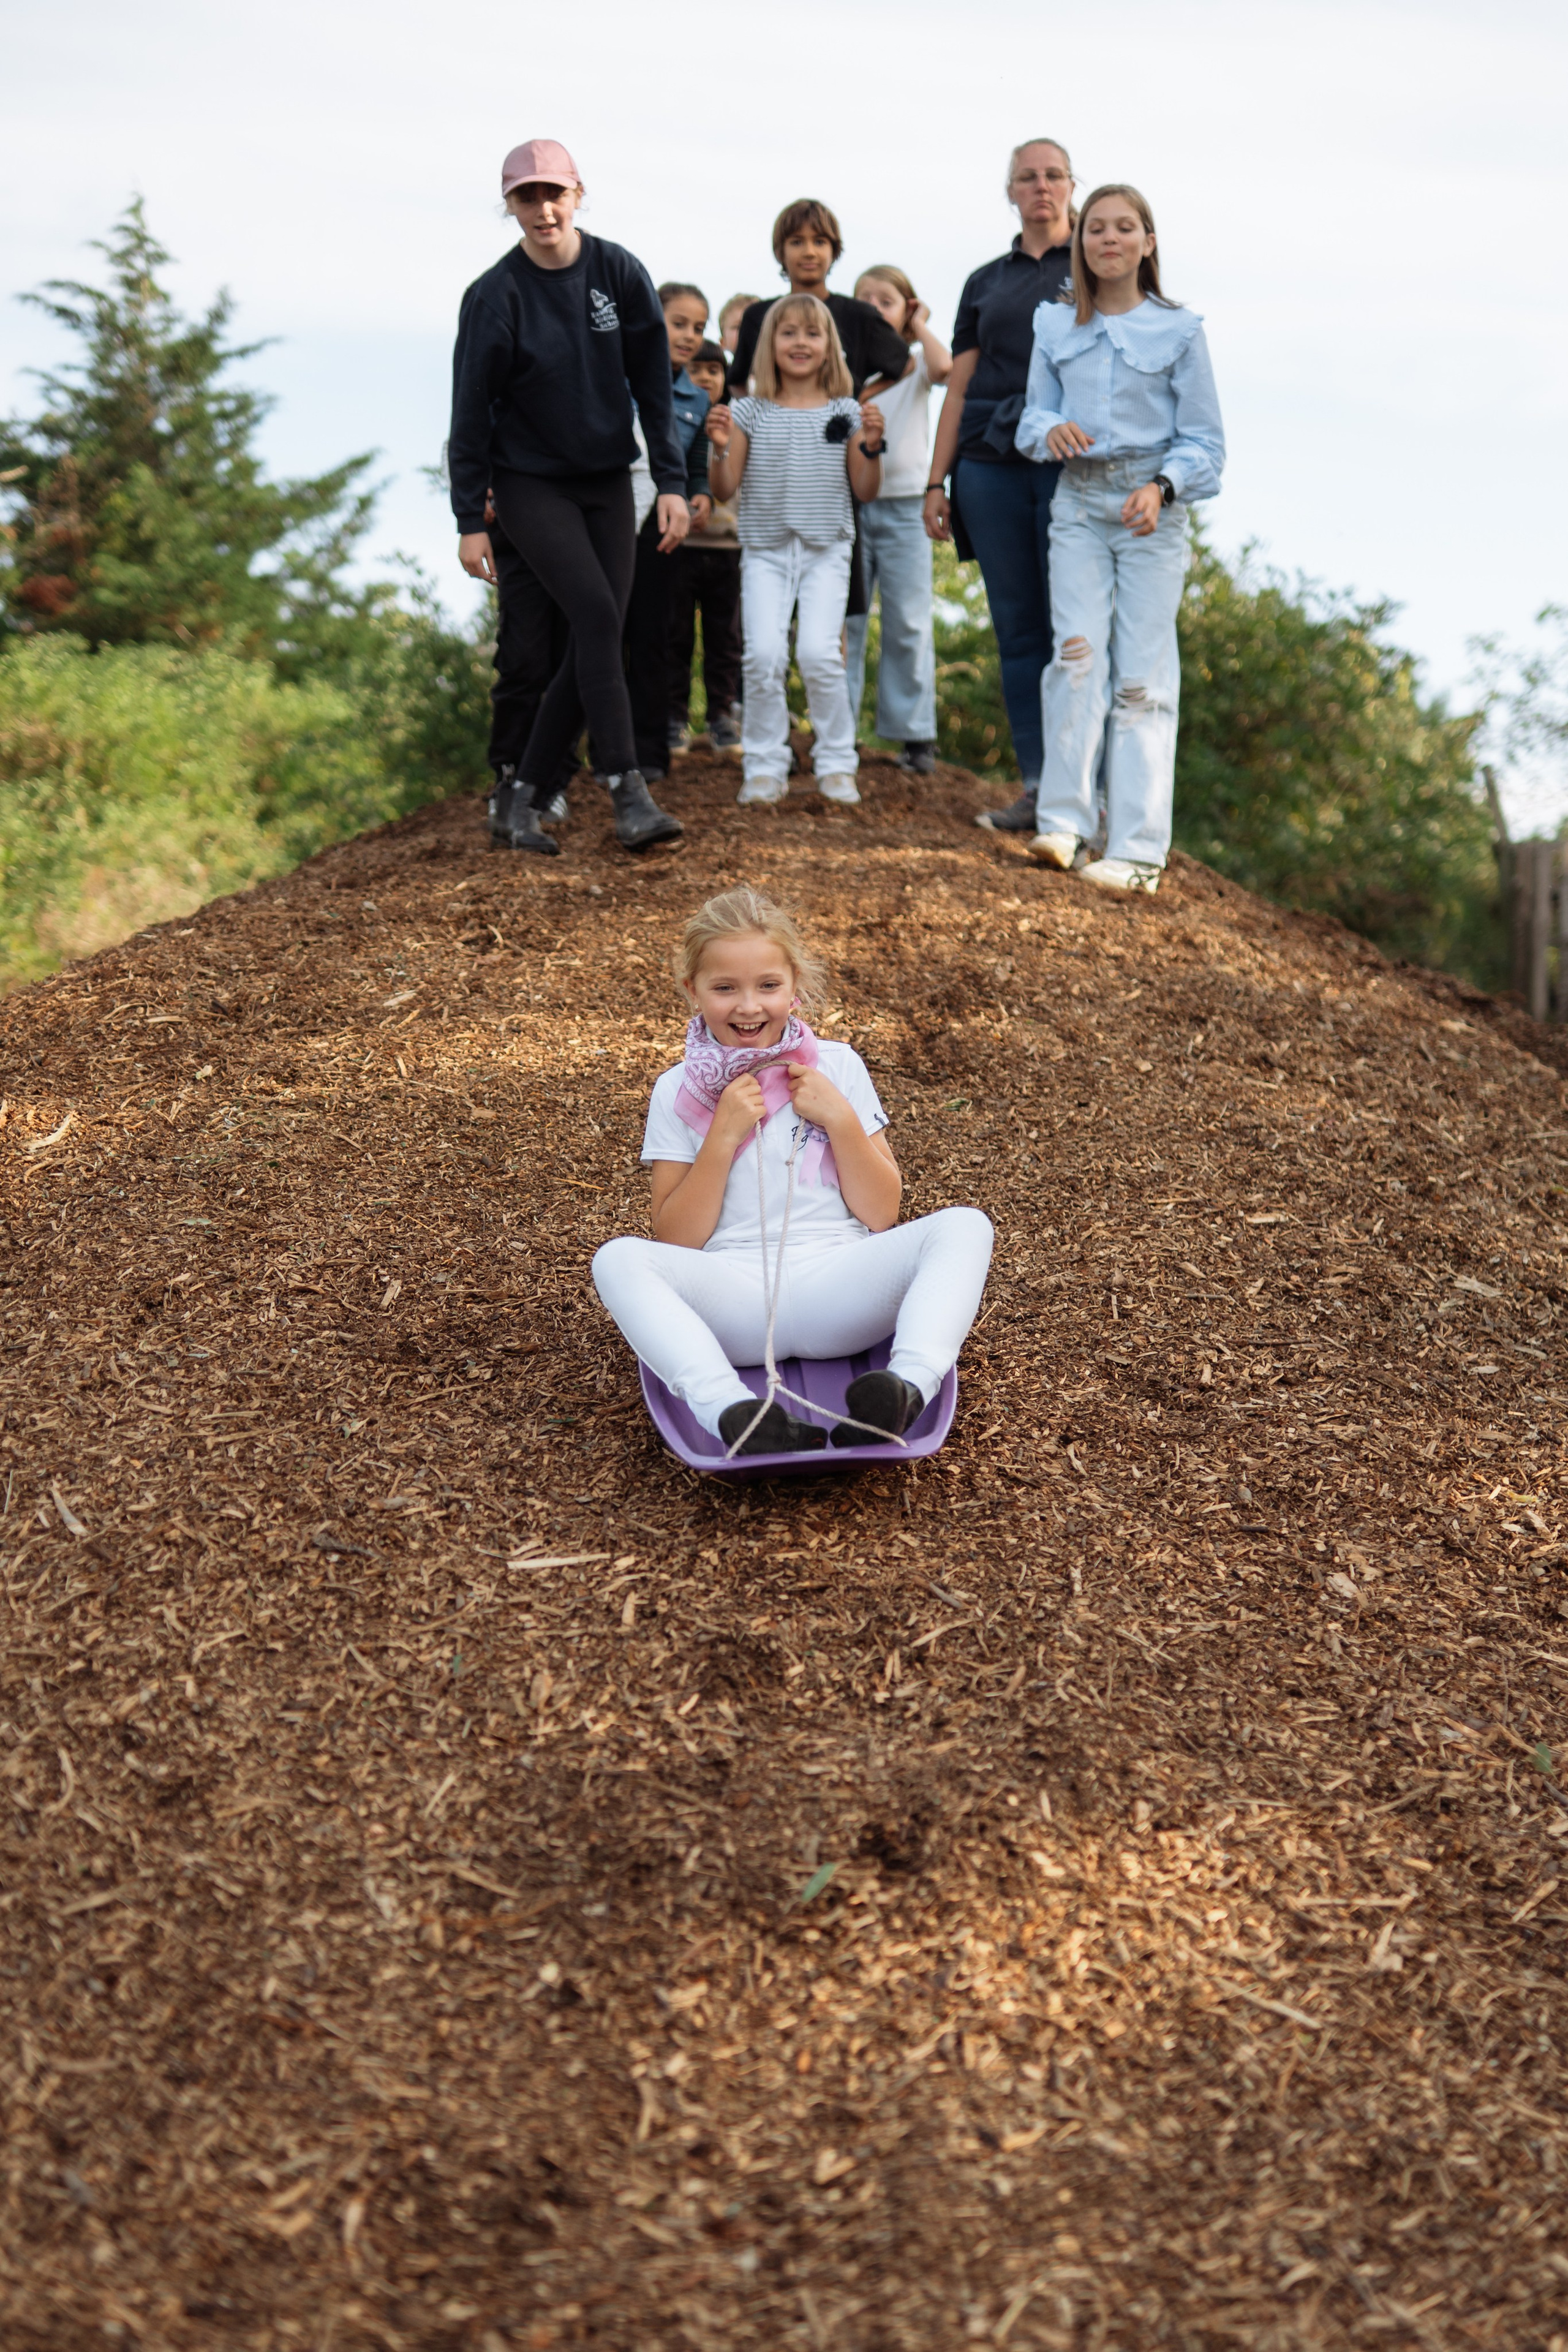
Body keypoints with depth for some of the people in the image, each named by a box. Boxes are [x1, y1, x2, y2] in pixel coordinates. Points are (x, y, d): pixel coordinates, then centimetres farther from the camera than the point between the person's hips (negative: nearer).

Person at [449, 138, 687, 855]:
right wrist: (470, 520, -7)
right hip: (531, 485, -4)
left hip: (608, 482, 4)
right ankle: (628, 795, -21)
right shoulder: (495, 296, -10)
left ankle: (524, 801, 7)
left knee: (597, 644, -2)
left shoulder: (621, 273, -2)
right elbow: (472, 412, -6)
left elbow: (653, 386, 3)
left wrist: (672, 482, -4)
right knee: (597, 616, -21)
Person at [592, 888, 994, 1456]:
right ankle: (731, 1411, -46)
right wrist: (723, 1136, -8)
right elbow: (675, 1242, 0)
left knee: (964, 1226, -22)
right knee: (619, 1260, -28)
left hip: (837, 1287, 1)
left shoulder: (836, 1066, 10)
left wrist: (841, 1120, -6)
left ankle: (909, 1387, -45)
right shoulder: (679, 1093, 8)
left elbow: (882, 1216, 7)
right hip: (735, 1297, -1)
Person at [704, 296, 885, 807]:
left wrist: (871, 446, -10)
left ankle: (836, 764, 0)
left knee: (819, 651, -16)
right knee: (764, 655, -14)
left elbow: (866, 490, 6)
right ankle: (765, 768, 0)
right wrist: (720, 448, -14)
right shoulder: (750, 414, 4)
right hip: (765, 551, 0)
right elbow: (725, 490, 3)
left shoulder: (846, 413, 6)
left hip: (827, 550, 0)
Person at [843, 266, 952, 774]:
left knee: (909, 625, 1)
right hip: (848, 502, 1)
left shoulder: (916, 363, 6)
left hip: (904, 506, -1)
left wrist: (920, 327, -5)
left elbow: (944, 367, -17)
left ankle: (914, 733, 5)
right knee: (842, 622, 2)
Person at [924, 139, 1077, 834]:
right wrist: (937, 481, 10)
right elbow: (959, 387, 18)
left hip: (1072, 463, -4)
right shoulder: (985, 282, 20)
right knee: (1017, 628, 2)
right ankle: (1037, 785, 5)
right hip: (991, 461, 4)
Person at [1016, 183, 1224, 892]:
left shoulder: (1178, 330, 1)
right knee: (1077, 654, -13)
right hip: (1078, 502, 2)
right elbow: (1035, 414, 11)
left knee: (1142, 673, -5)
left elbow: (1206, 442, 0)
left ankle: (1137, 849, -6)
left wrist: (1161, 488, -18)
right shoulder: (1055, 326, 9)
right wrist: (1051, 431, -13)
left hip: (1150, 510, -2)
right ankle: (1063, 821, -8)